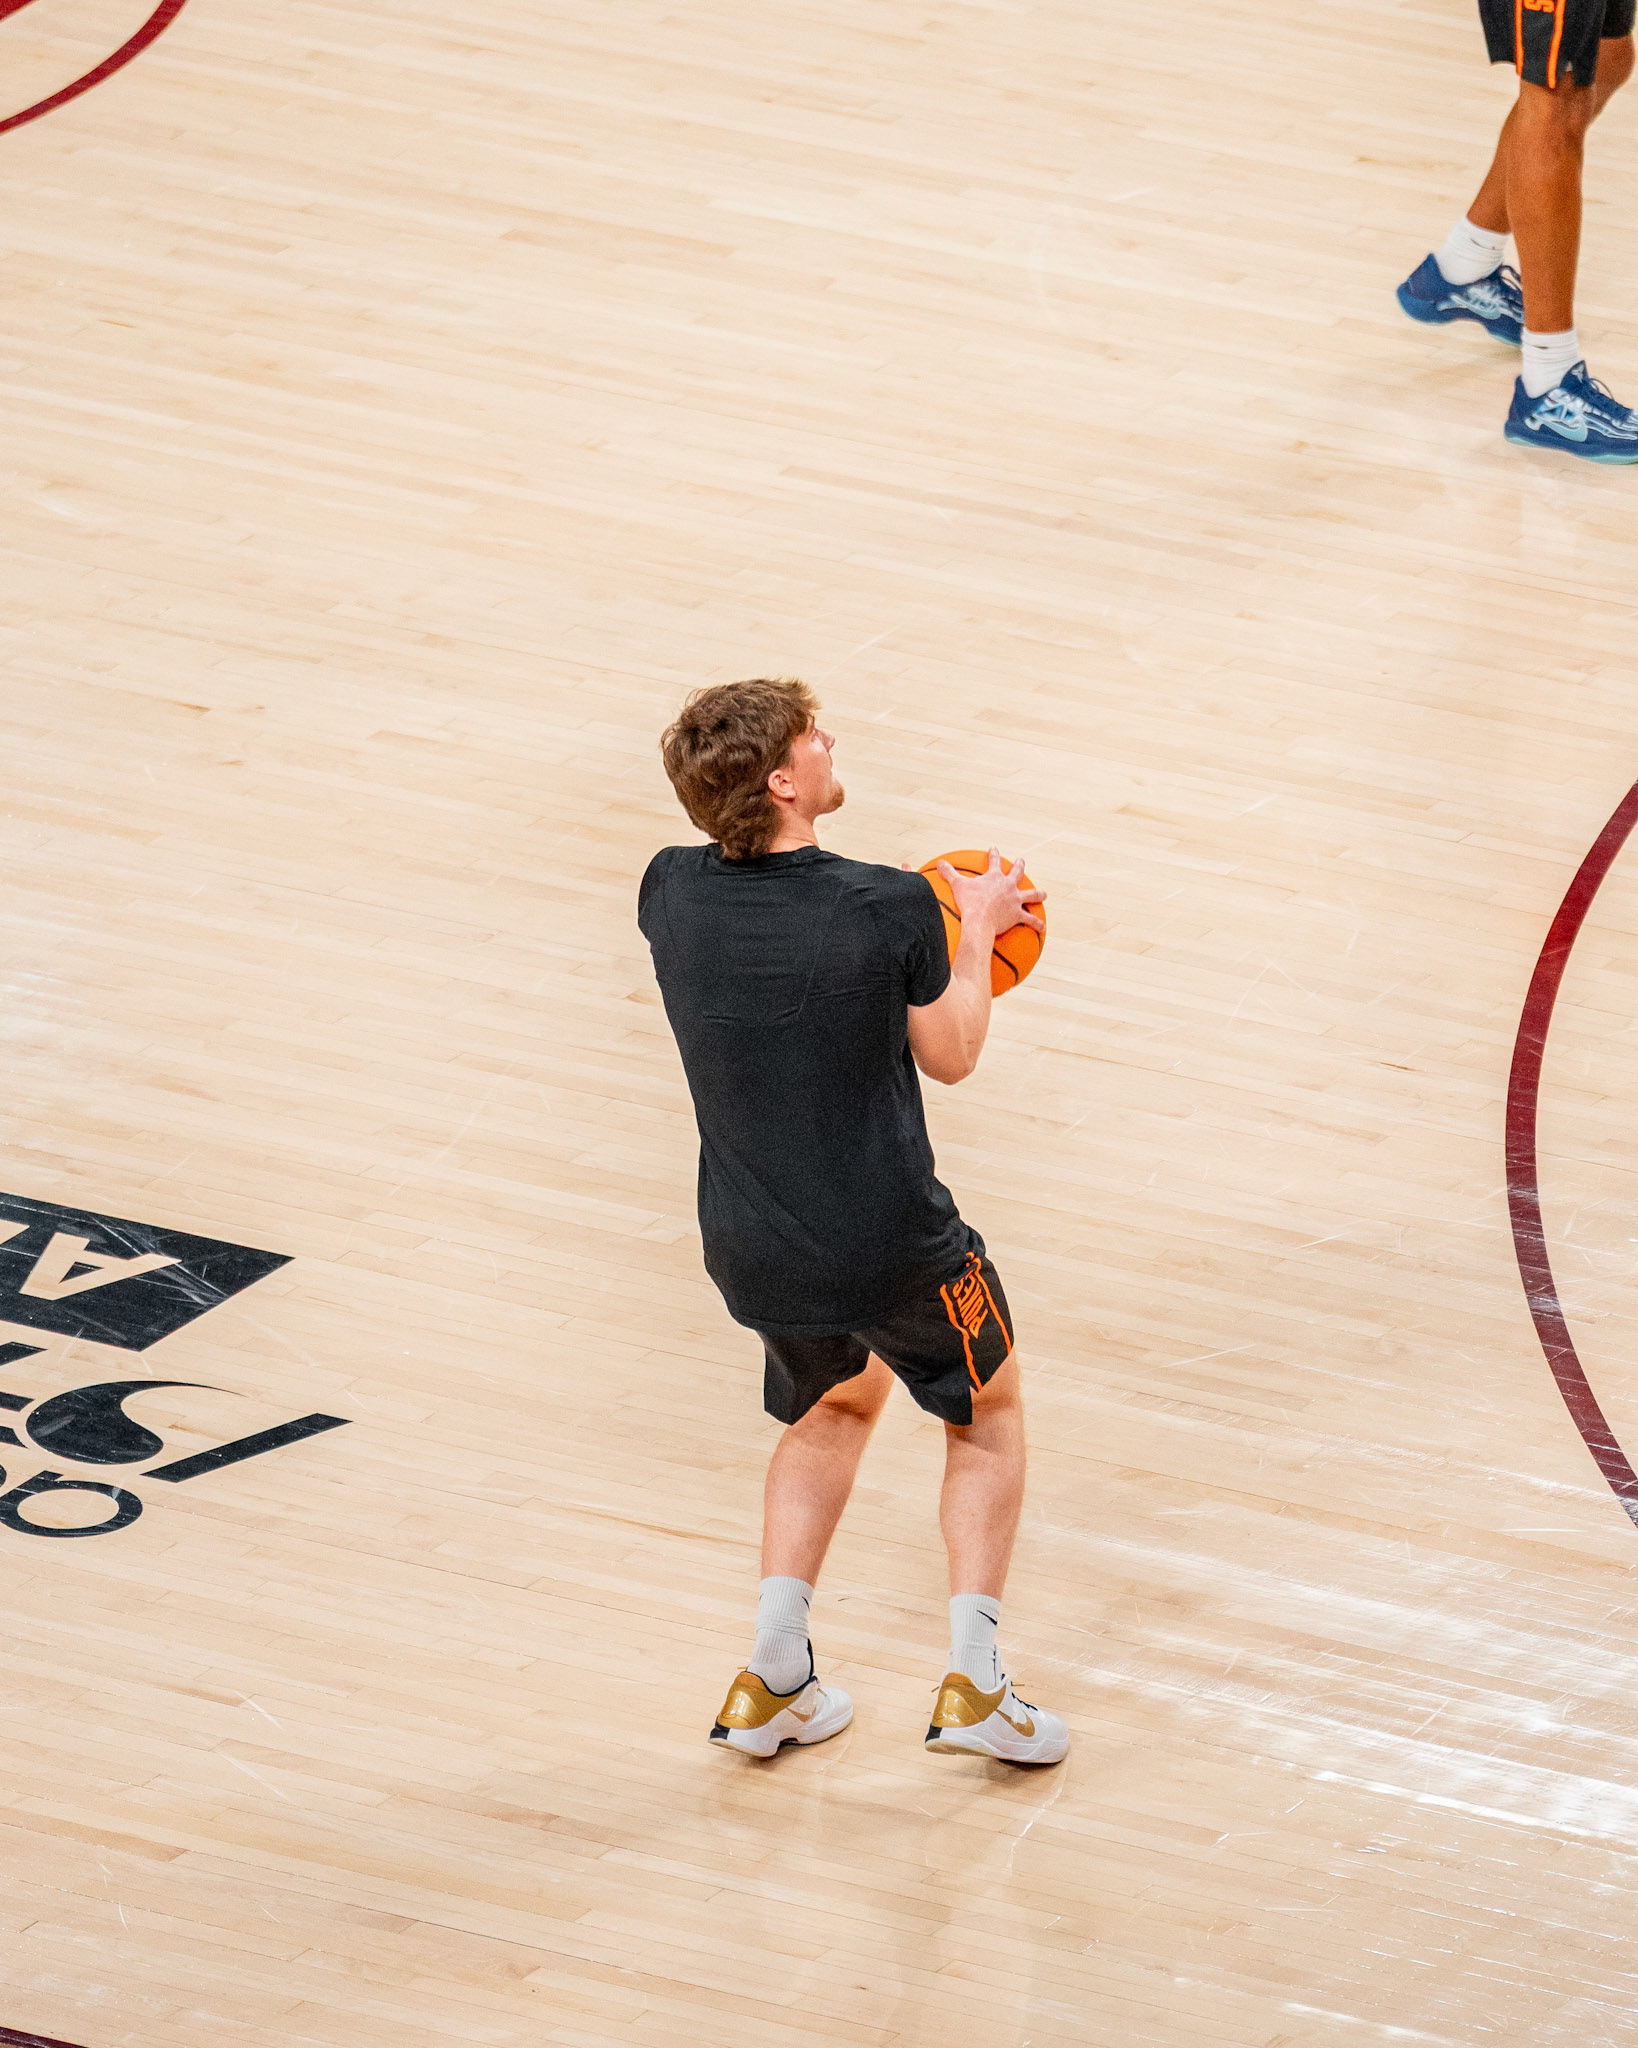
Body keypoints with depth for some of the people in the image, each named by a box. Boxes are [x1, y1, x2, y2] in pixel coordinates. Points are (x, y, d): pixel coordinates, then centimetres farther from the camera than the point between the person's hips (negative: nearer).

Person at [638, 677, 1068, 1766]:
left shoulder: (674, 893, -8)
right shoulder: (891, 910, -21)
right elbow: (949, 1056, -4)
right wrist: (976, 930, 10)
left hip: (752, 1253, 4)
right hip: (892, 1246, -4)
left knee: (835, 1403, 32)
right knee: (988, 1409, 23)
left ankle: (773, 1678, 22)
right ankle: (973, 1682, 13)